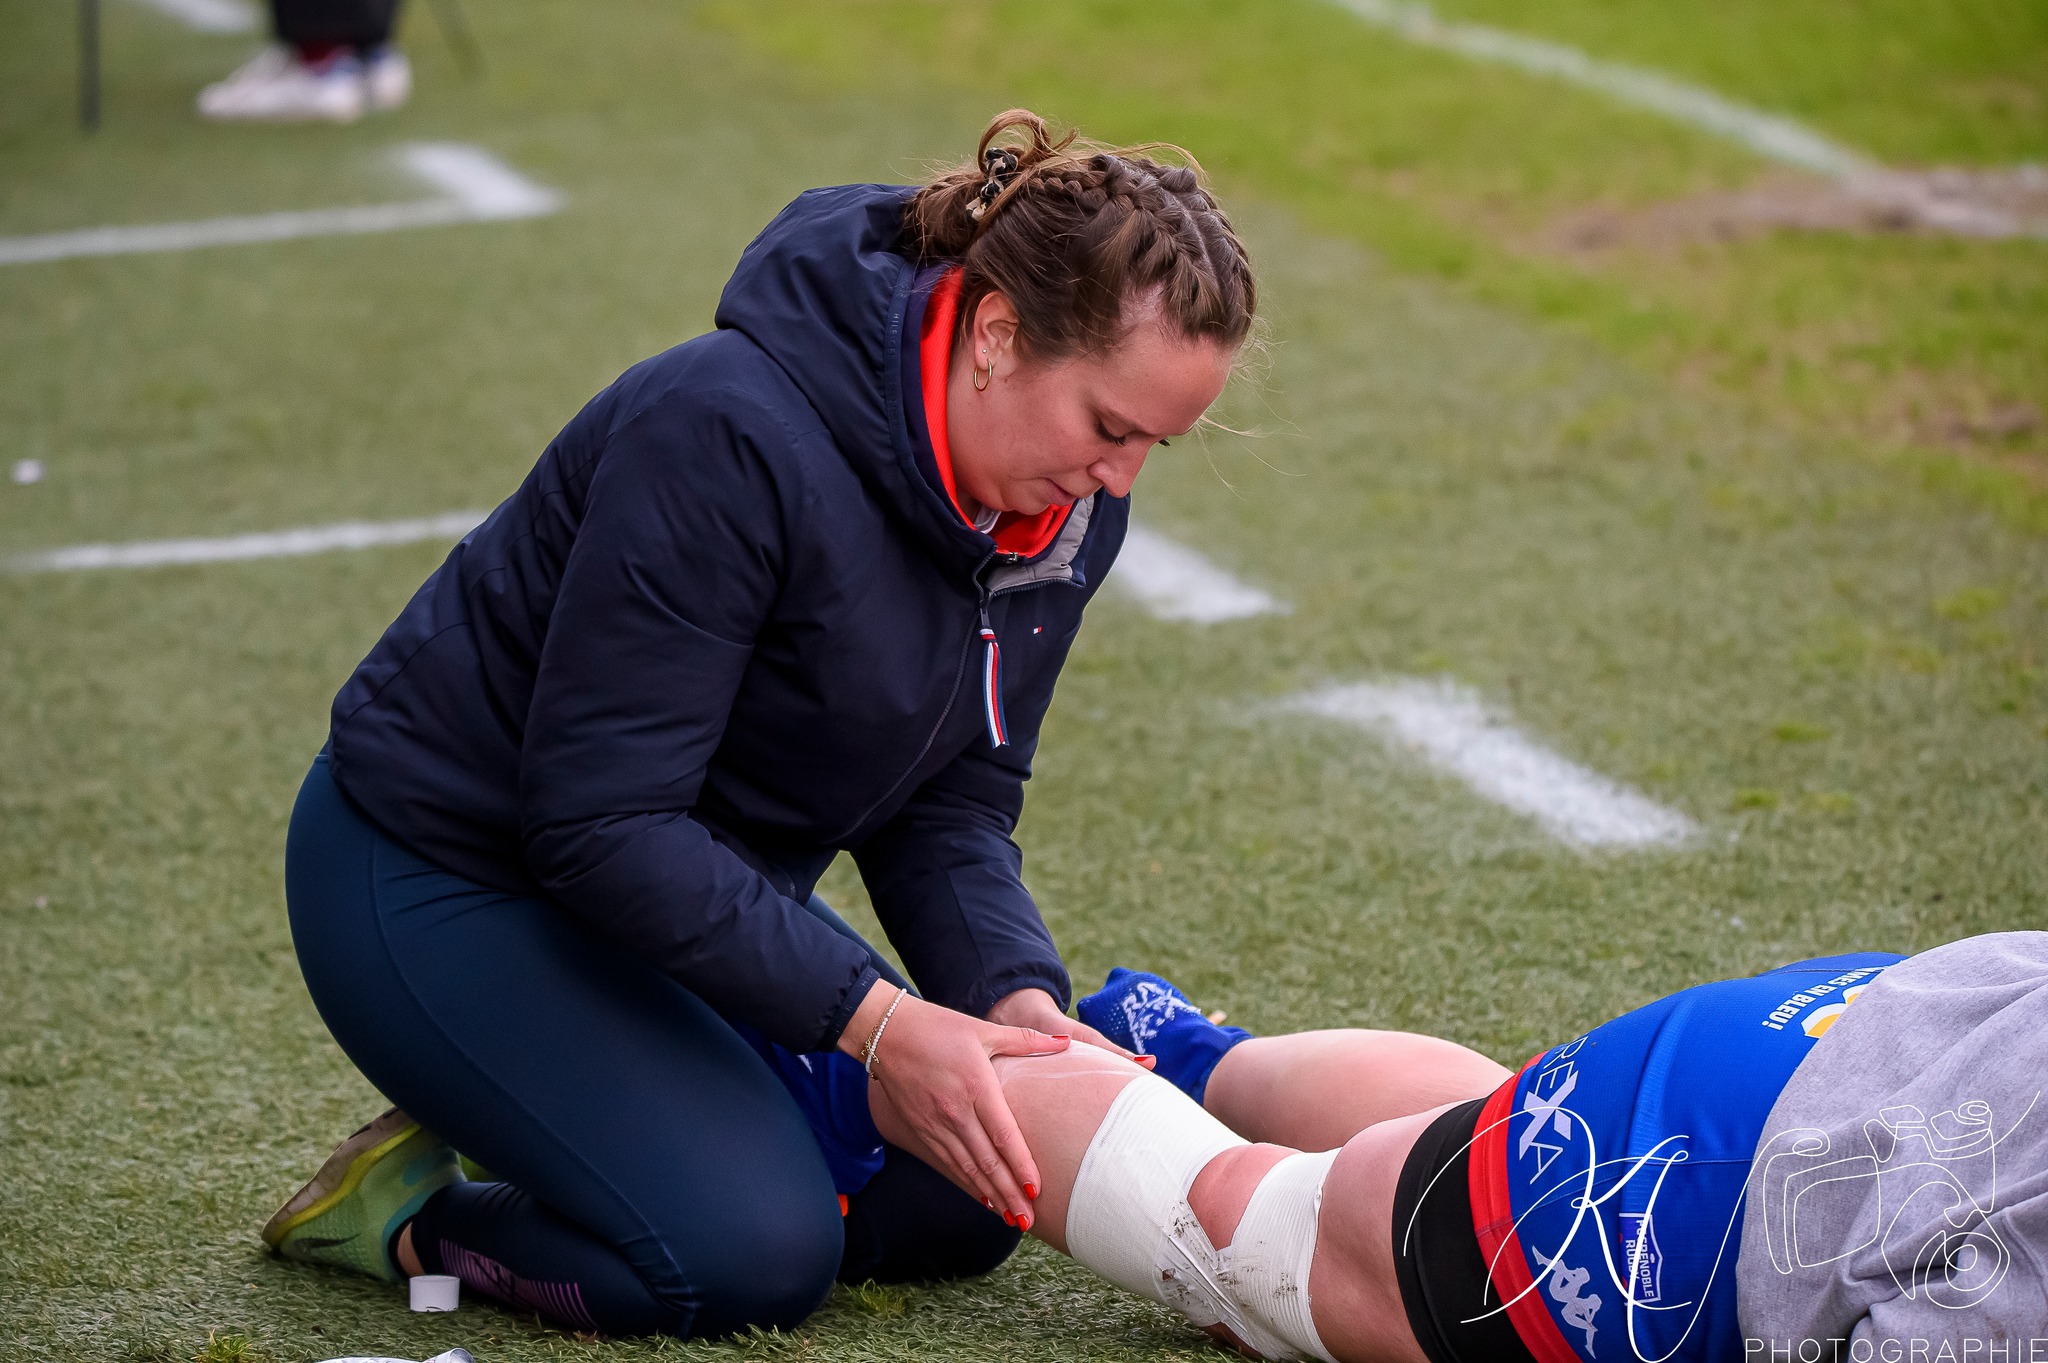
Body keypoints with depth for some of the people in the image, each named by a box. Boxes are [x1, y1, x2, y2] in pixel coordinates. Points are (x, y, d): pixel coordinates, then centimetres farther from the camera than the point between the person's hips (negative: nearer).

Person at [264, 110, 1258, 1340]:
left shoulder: (1067, 510, -7)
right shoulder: (731, 439, -32)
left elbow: (950, 802, 0)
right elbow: (602, 822, -32)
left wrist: (1011, 992, -20)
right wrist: (879, 1020, -33)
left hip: (696, 900, 9)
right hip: (445, 873, -8)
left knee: (959, 1207, 1)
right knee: (750, 1253, -24)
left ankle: (531, 1114, 14)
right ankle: (408, 1212, 2)